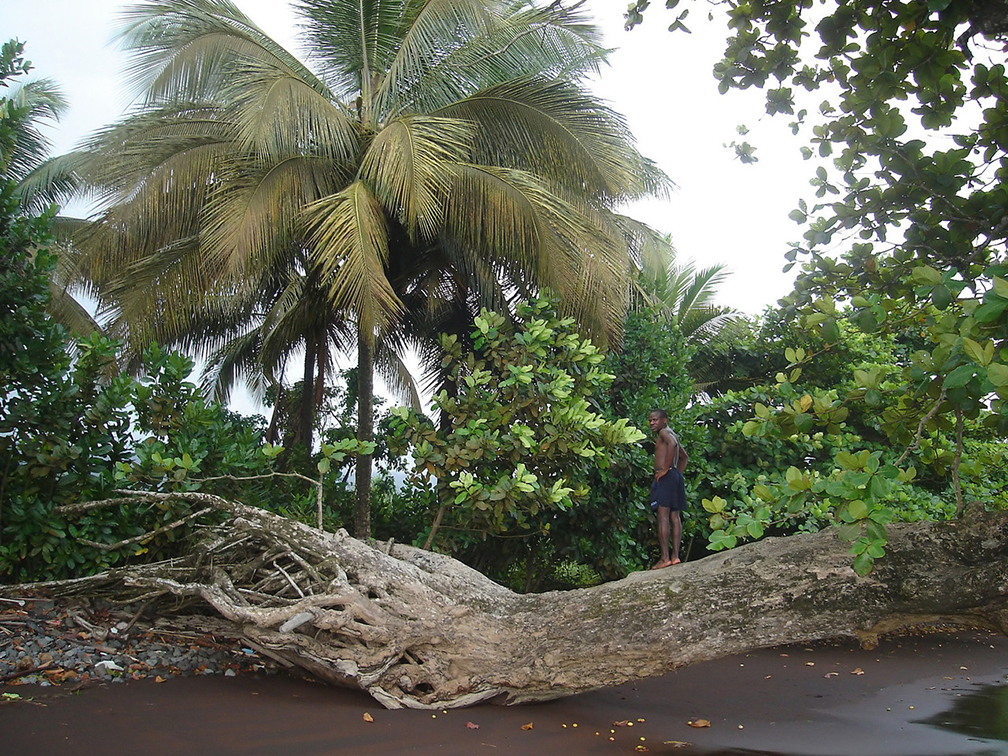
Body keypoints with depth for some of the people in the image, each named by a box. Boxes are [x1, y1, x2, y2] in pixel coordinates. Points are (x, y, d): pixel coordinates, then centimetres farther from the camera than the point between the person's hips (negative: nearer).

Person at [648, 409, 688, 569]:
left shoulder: (664, 432, -3)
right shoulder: (671, 434, 25)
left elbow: (672, 443, -26)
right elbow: (684, 456, 35)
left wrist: (665, 469, -23)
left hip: (666, 477, -10)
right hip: (676, 477, 10)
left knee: (663, 516, -12)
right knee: (674, 516, 6)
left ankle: (664, 557, -16)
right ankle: (675, 555, 5)